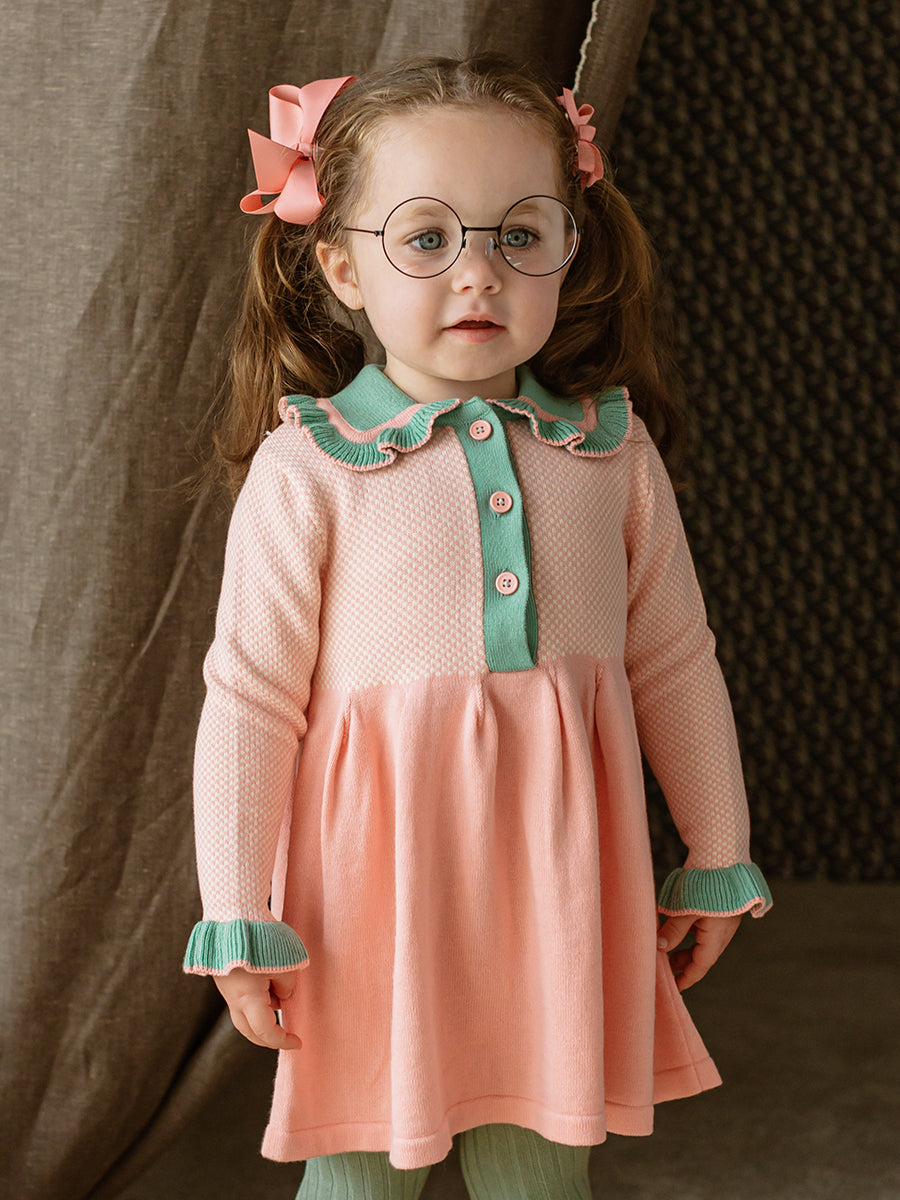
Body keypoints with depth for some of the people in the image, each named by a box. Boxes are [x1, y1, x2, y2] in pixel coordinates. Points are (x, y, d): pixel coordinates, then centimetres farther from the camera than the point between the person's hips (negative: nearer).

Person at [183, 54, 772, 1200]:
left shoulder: (612, 451, 1)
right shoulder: (305, 468, -9)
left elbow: (674, 664, 10)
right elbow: (249, 701, -6)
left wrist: (717, 858, 16)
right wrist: (239, 922, -5)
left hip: (558, 884, 3)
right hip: (379, 883, -3)